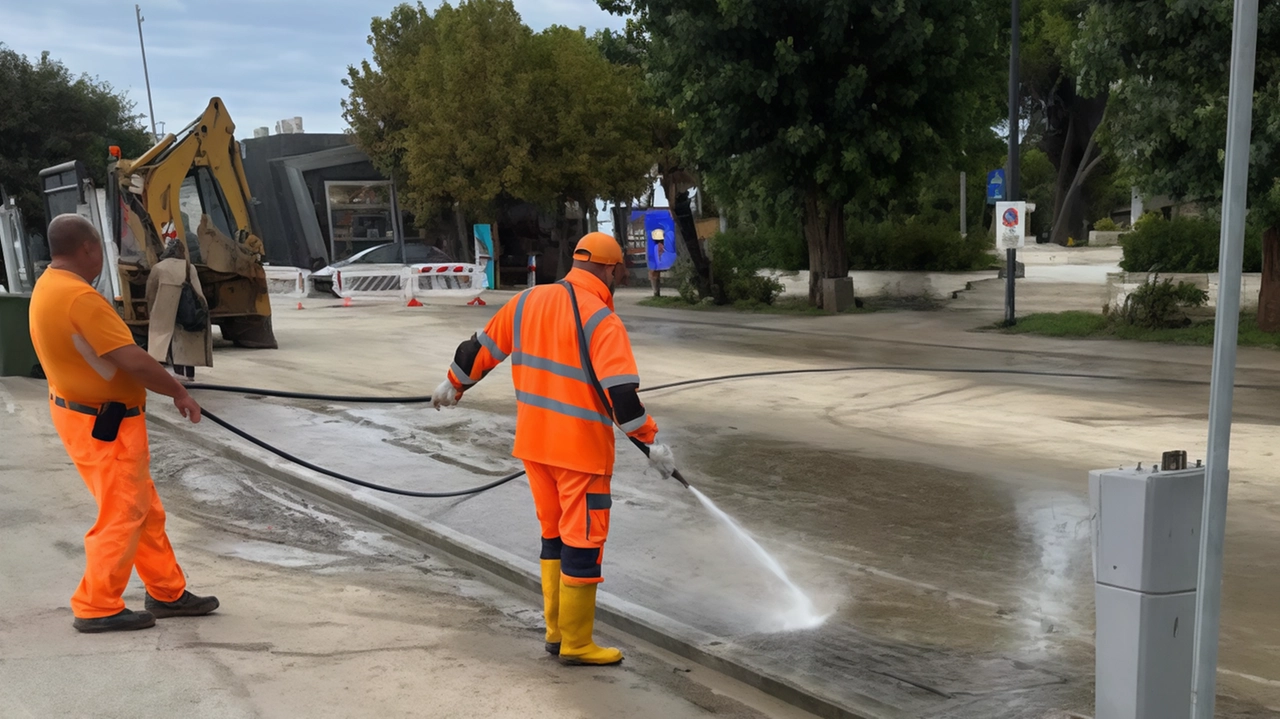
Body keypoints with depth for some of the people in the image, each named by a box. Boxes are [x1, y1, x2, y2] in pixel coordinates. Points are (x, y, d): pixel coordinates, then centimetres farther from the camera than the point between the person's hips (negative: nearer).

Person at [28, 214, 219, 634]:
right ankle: (97, 609, 13)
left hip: (88, 414, 10)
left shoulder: (49, 287, 9)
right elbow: (135, 361, -25)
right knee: (121, 516, 2)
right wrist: (179, 392, -11)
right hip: (103, 425, -10)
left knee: (145, 509, 16)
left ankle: (167, 593, 25)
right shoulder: (79, 296, -24)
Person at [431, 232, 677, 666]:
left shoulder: (528, 301, 6)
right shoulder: (601, 321, -14)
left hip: (534, 443, 7)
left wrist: (454, 384, 29)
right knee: (582, 543, 3)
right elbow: (621, 392, -23)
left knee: (554, 535, 19)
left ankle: (556, 631, 27)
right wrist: (653, 441, -16)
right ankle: (576, 645, 13)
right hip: (581, 451, -7)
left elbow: (483, 348, 15)